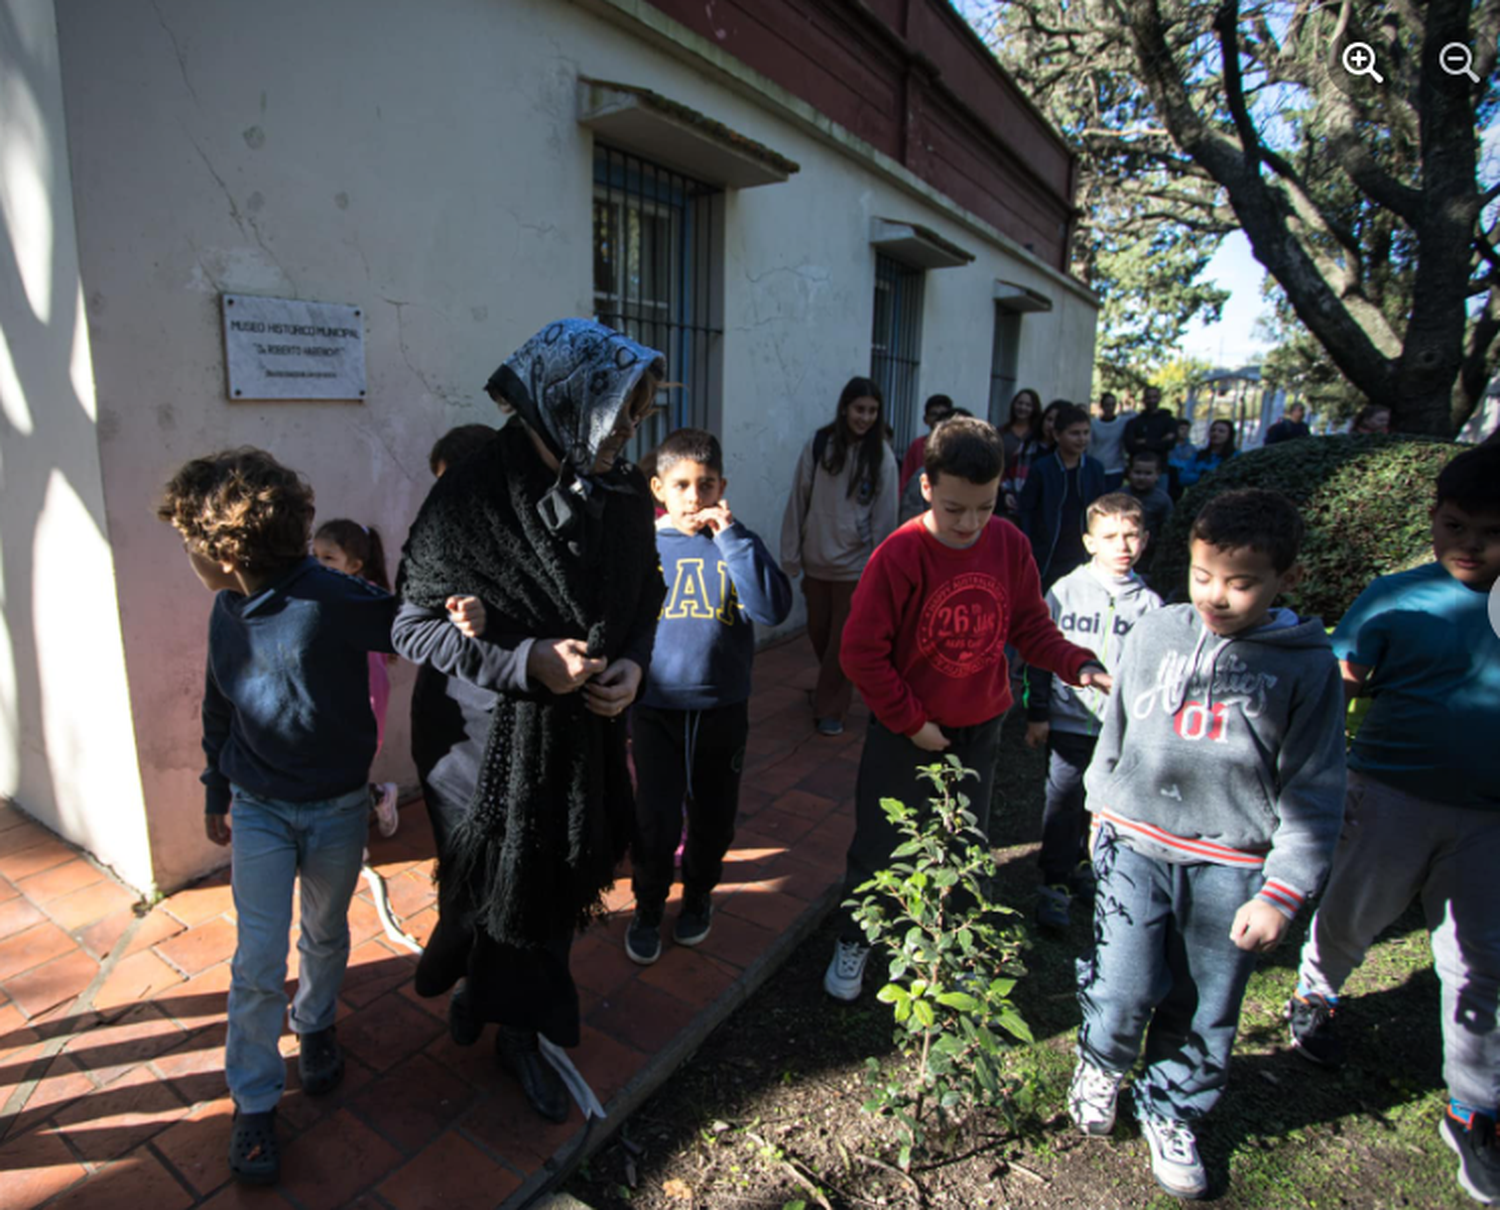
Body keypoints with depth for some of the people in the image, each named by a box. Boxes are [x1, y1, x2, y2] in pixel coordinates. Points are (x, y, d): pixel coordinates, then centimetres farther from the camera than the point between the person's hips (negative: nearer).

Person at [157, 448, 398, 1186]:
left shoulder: (336, 603, -24)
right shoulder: (228, 610, -3)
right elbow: (219, 707, 10)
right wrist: (216, 794, 18)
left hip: (337, 810, -3)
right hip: (259, 812, 3)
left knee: (325, 936, 20)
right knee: (259, 960, 4)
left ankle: (315, 1027, 48)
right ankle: (253, 1103, 24)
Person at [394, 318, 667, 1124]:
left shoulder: (625, 495, -4)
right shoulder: (472, 497, -19)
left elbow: (645, 597, 10)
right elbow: (412, 626, -12)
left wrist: (634, 662, -9)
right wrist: (524, 662, -22)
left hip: (583, 731, 4)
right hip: (489, 736, -4)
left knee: (557, 887, 16)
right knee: (498, 890, 15)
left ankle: (519, 1032, 42)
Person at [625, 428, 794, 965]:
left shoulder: (737, 546, -4)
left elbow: (773, 609, -20)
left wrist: (731, 536, -23)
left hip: (723, 708, 1)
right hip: (655, 709, -1)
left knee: (713, 818, 16)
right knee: (655, 821, 2)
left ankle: (698, 896, 43)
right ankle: (647, 910, 29)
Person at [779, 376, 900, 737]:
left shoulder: (882, 457, -6)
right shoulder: (818, 445, -3)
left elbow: (885, 517, -3)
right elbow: (798, 502, 0)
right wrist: (791, 555, 0)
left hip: (856, 563, -2)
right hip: (816, 559, 2)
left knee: (843, 639, 4)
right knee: (818, 632, 16)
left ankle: (831, 708, 19)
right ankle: (831, 688, 42)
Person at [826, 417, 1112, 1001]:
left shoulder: (1009, 544, -7)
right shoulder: (900, 554, -21)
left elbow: (1031, 626, 3)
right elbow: (861, 652, -17)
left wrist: (1079, 665, -14)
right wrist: (910, 721, -13)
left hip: (979, 730, 4)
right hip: (904, 734, -3)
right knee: (877, 848, 12)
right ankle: (853, 943, 38)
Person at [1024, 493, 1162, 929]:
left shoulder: (1148, 604, 0)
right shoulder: (1065, 590, -3)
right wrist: (1037, 714, 0)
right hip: (1068, 721, -1)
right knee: (1063, 804, 5)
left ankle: (1084, 865, 37)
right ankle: (1055, 883, 19)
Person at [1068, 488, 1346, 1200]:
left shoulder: (1307, 663, -6)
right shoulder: (1155, 633, -1)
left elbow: (1312, 793, -3)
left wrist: (1282, 893, -6)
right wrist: (1102, 805, 19)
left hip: (1231, 868, 0)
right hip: (1135, 846, 1)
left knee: (1205, 1013, 12)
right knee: (1123, 991, -1)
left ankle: (1170, 1109, 41)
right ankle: (1101, 1065, 33)